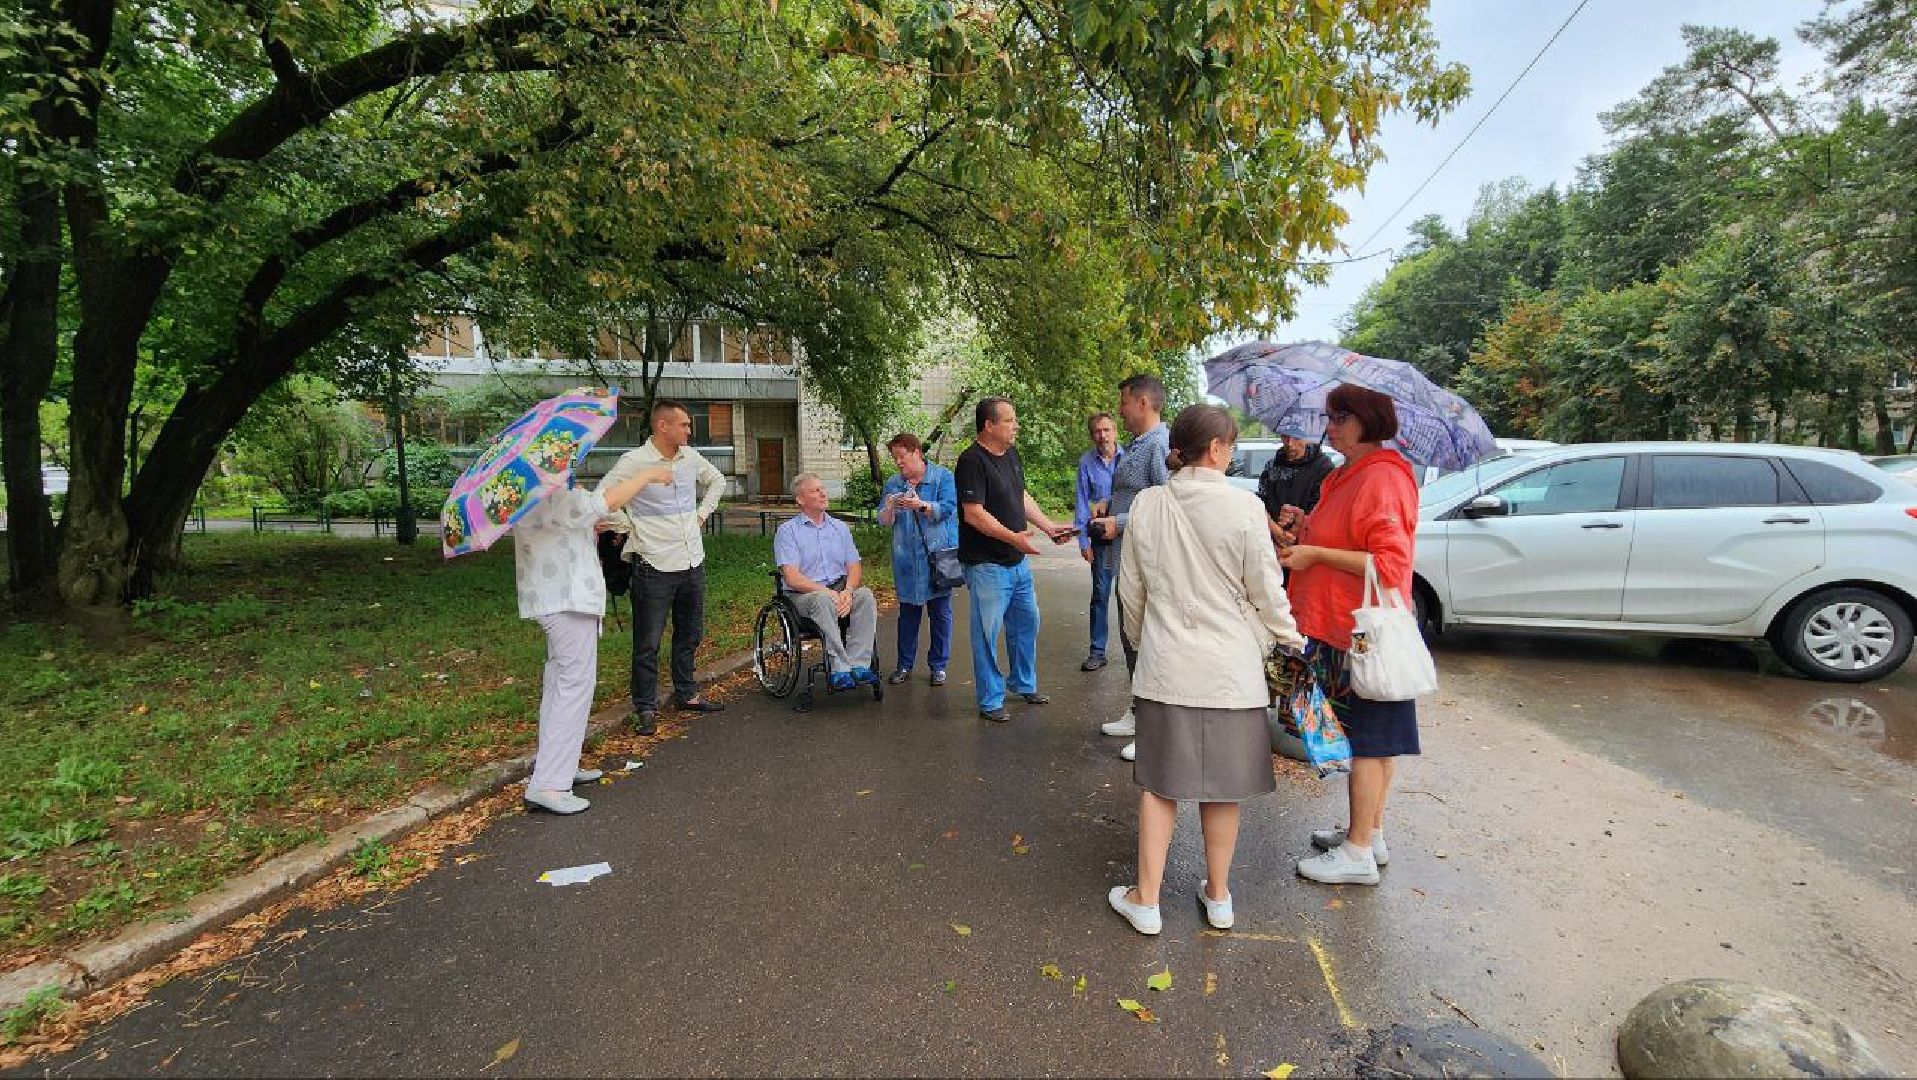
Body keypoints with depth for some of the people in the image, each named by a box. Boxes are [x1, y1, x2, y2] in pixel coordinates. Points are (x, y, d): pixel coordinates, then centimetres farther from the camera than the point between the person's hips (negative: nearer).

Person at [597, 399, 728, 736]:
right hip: (655, 567, -6)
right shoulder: (634, 461, -12)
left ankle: (686, 695, 33)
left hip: (693, 562, 7)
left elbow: (717, 481, 25)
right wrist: (629, 528, -7)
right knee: (648, 643, 2)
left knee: (690, 635, 17)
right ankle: (646, 708, 15)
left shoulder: (691, 457, 6)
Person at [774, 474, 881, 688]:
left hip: (841, 590, 4)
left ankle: (859, 665, -30)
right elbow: (792, 577, -10)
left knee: (866, 595, -27)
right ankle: (839, 669, -37)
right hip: (804, 595, -4)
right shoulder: (787, 531, 2)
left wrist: (848, 591, -13)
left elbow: (855, 566, 9)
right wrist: (826, 591, -21)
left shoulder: (840, 527, 17)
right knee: (823, 600, -37)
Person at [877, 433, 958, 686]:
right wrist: (889, 508, -16)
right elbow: (884, 522, 5)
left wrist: (921, 506, -27)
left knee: (940, 613, 5)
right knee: (907, 612, 9)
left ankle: (938, 666, 17)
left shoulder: (943, 476, -1)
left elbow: (948, 508, -14)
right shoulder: (893, 483, 10)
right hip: (906, 559, 3)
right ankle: (905, 665, 20)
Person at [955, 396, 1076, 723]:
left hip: (1017, 561, 9)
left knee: (1027, 622, 18)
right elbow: (973, 514, -23)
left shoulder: (1011, 455, 10)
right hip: (986, 564, -9)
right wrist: (1014, 537, -29)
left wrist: (1049, 527, 11)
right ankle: (990, 701, 15)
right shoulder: (972, 461, -17)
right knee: (988, 633, 1)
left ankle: (1025, 684, 36)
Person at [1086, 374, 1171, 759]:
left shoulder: (1160, 444, -16)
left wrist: (1120, 523, -20)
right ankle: (1139, 713, 33)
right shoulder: (1135, 446, 15)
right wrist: (1108, 513, 11)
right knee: (1131, 639, 19)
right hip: (1127, 560, 10)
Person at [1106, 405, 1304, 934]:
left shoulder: (1147, 504, -4)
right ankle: (1218, 896, 31)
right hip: (1230, 668, -1)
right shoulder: (1244, 507, -13)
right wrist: (1291, 637, 12)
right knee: (1222, 785, 14)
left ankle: (1146, 900, 20)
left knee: (1160, 782, 12)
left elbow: (1130, 589, 5)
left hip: (1165, 666, 2)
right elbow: (1265, 591, -6)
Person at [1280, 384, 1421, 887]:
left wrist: (1315, 553, -20)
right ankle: (1370, 832, 31)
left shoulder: (1383, 478, -17)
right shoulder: (1349, 476, 14)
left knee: (1367, 740, 0)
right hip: (1345, 626, 10)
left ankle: (1358, 852, 12)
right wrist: (1307, 529, 9)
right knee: (1373, 739, 18)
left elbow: (1389, 563, -24)